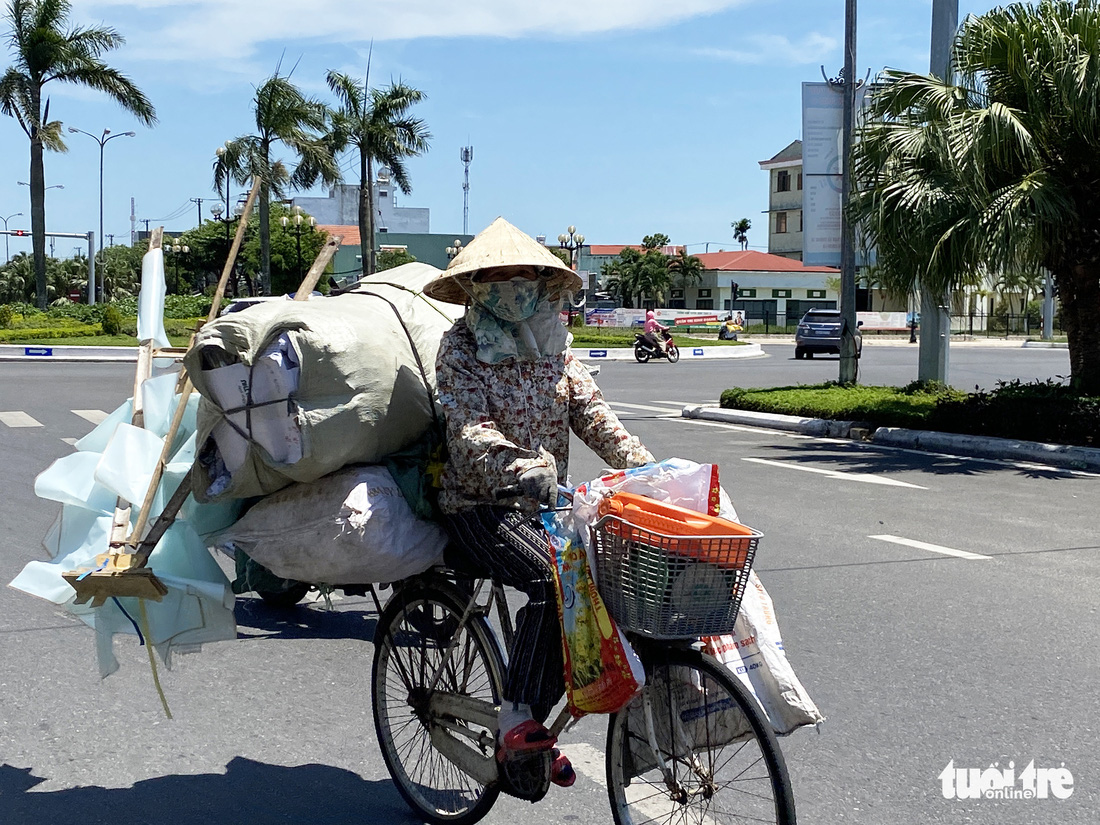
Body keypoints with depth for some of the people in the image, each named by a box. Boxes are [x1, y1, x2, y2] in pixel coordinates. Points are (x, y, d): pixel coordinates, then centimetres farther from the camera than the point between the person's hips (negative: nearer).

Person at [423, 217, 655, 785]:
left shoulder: (554, 344, 13)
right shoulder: (461, 345, -4)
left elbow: (592, 415, 6)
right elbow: (469, 429, -20)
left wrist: (644, 466, -11)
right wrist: (519, 468, -39)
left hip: (545, 505, 6)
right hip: (480, 508, -5)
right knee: (553, 577, -31)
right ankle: (516, 723, -23)